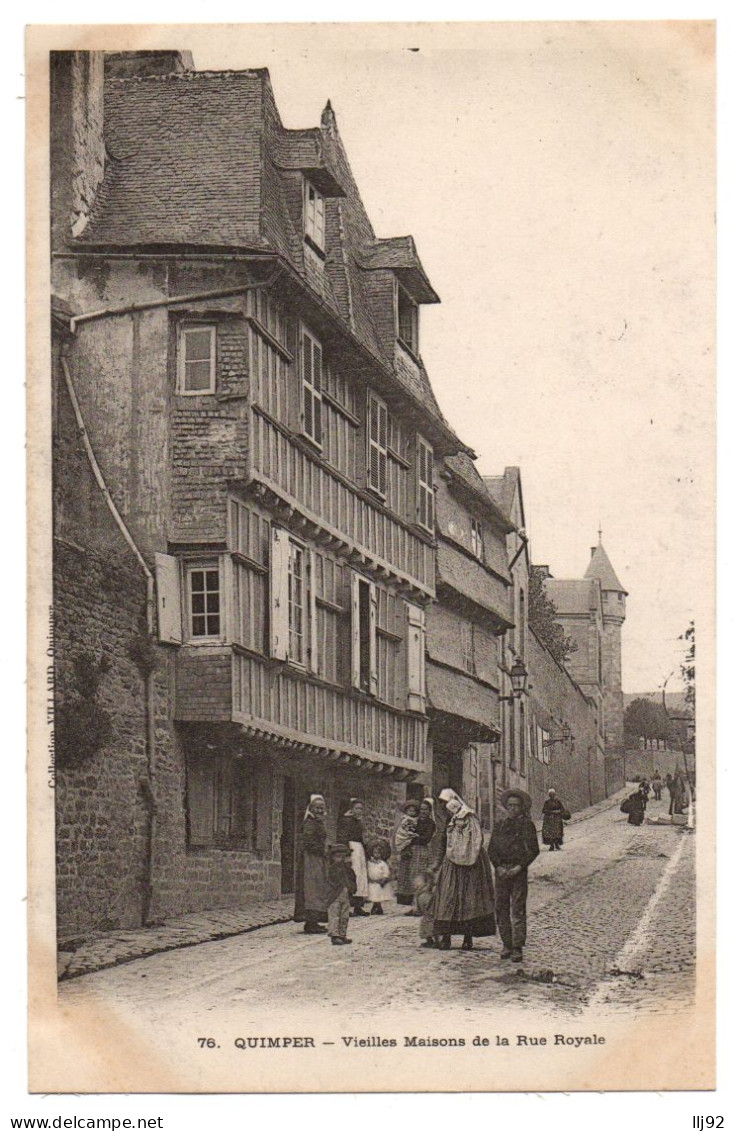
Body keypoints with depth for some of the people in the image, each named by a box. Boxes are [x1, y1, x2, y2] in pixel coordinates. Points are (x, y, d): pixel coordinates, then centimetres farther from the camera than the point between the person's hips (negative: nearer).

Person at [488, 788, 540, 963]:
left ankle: (517, 947, -6)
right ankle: (506, 945, 12)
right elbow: (491, 849, 10)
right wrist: (499, 867, -5)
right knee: (502, 908, 4)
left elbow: (534, 850, -1)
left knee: (518, 909, -7)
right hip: (501, 870, 4)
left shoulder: (527, 825, 2)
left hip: (519, 870, -4)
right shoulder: (500, 826, 12)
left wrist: (519, 867, -10)